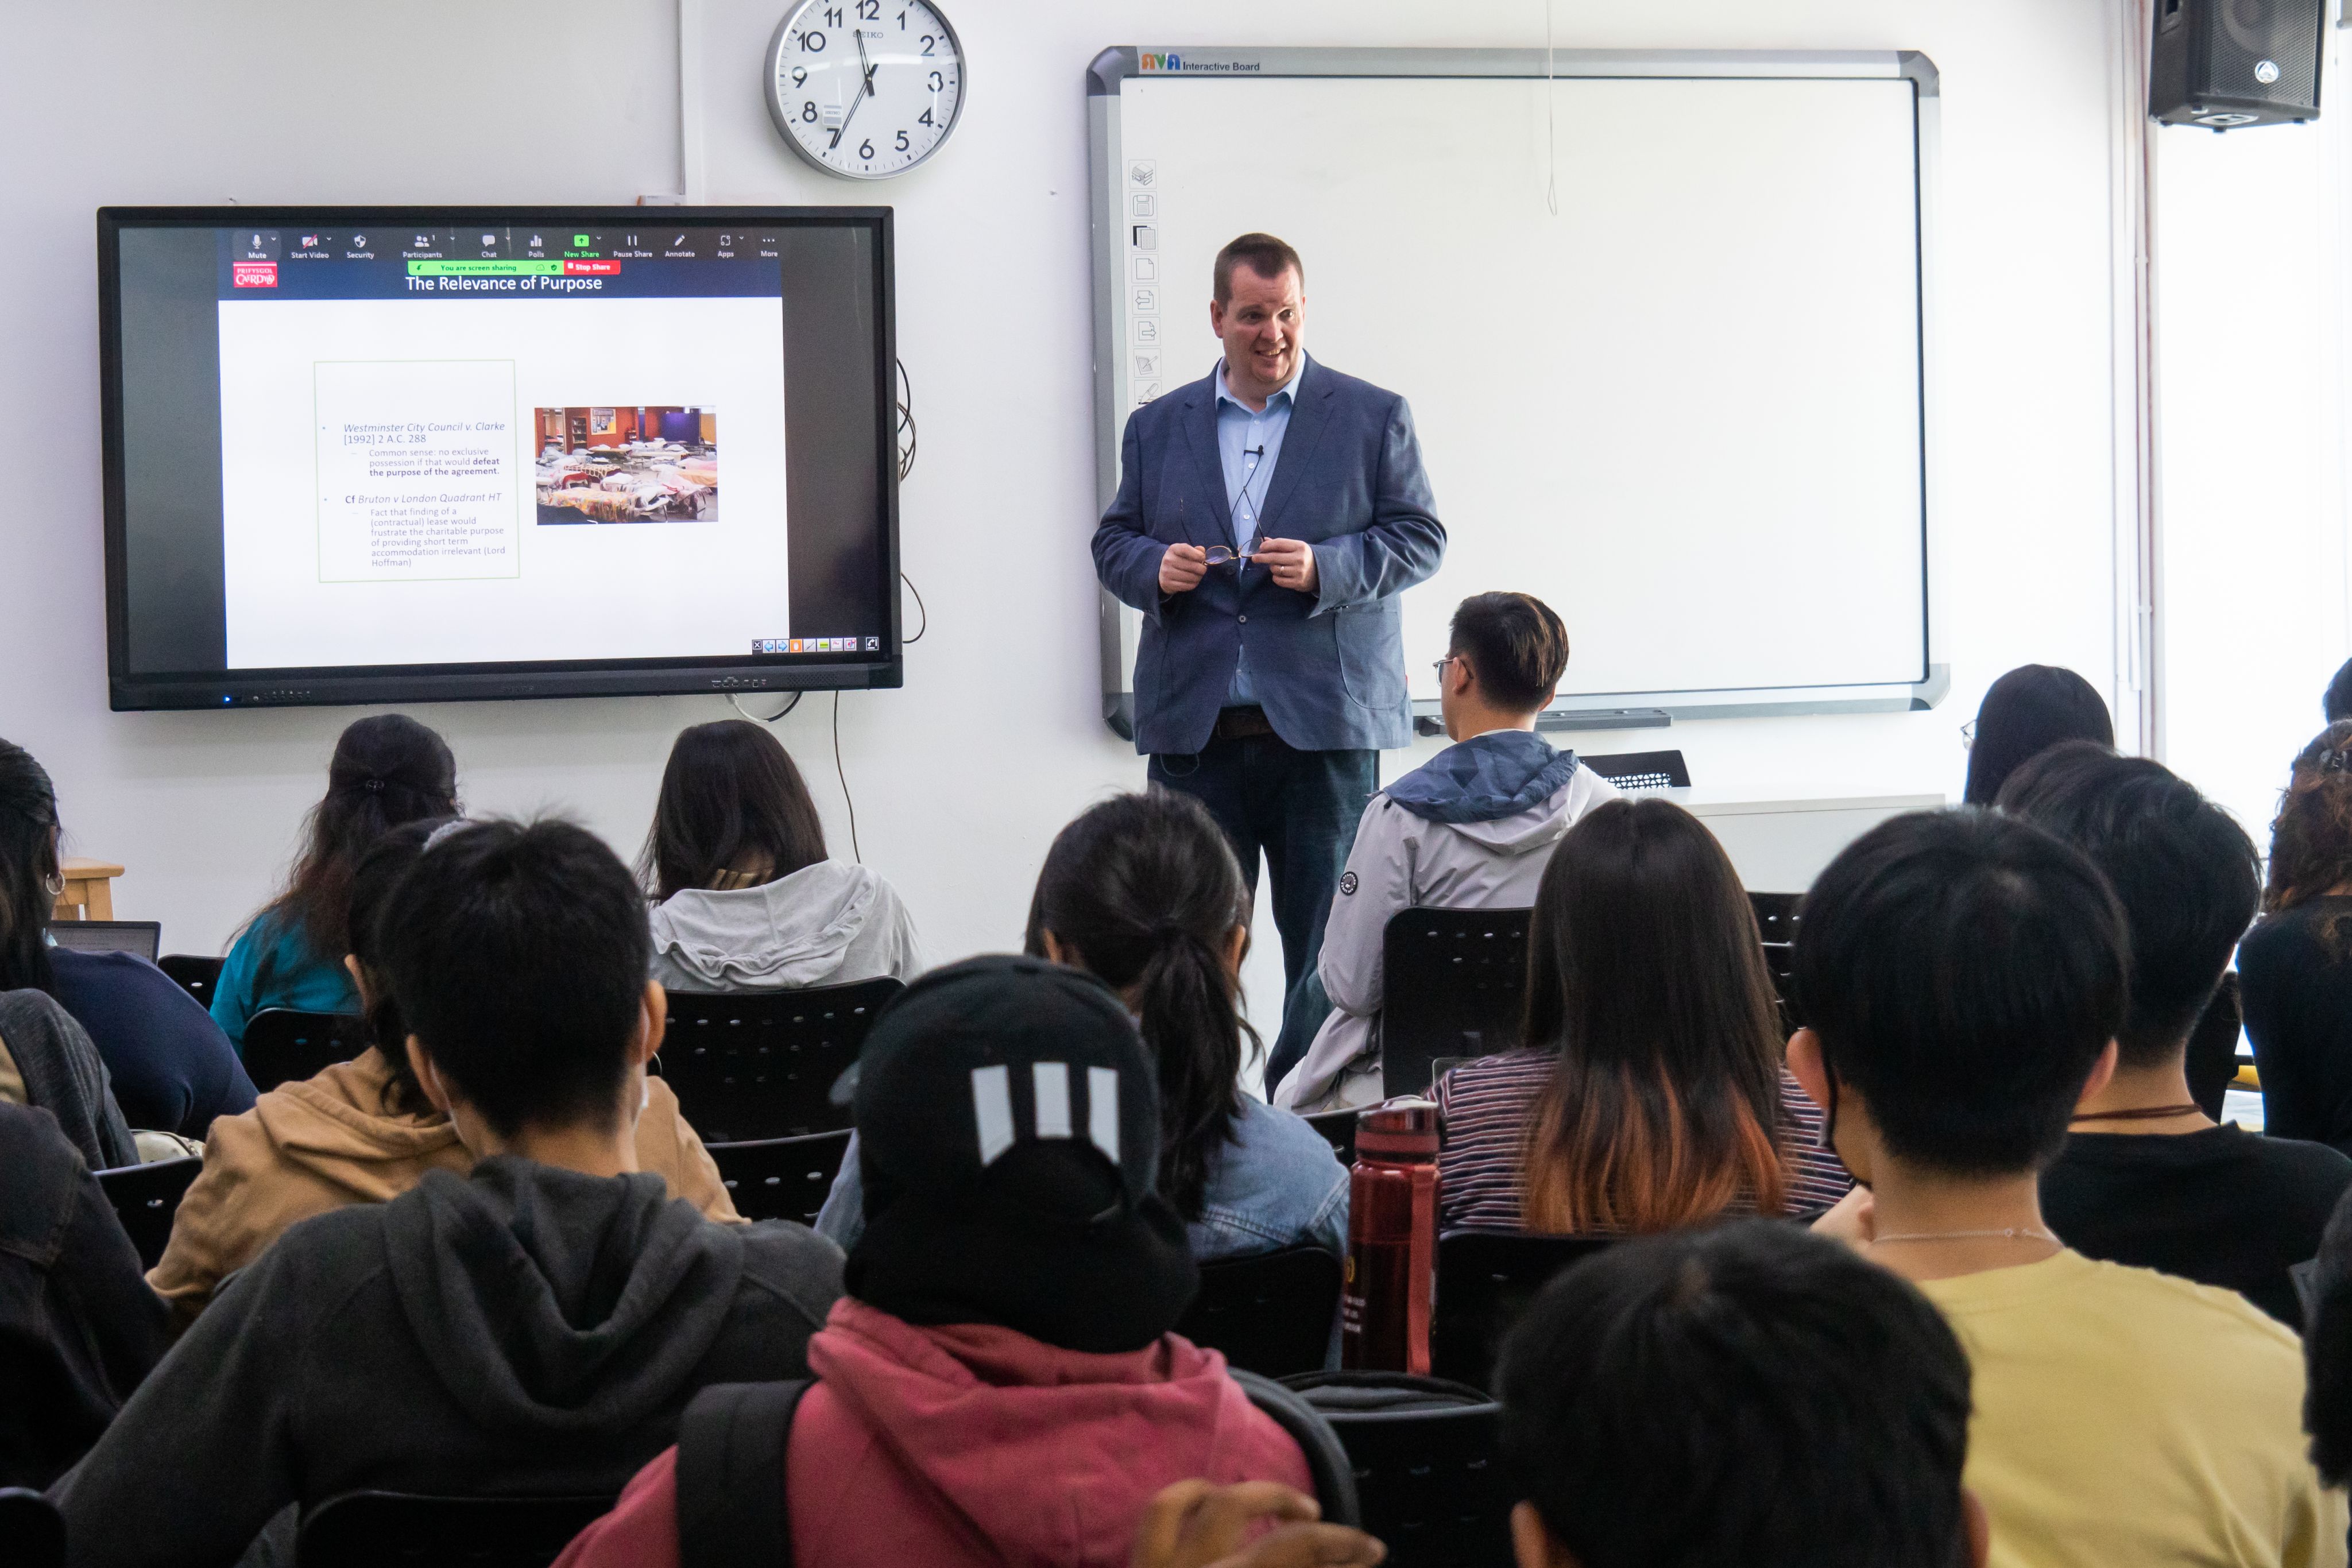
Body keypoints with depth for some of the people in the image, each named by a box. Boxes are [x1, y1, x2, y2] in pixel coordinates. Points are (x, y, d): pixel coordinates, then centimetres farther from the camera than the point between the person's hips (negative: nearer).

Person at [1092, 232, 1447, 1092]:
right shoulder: (1157, 427, 14)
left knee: (1324, 940, 0)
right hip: (1194, 725, 2)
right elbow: (1113, 543, 17)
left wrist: (1326, 568, -13)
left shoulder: (1374, 418, 6)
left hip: (1323, 722, -2)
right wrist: (1155, 568, -6)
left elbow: (1420, 539, 3)